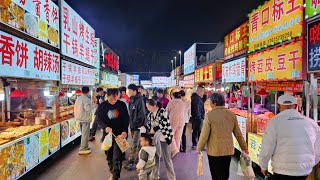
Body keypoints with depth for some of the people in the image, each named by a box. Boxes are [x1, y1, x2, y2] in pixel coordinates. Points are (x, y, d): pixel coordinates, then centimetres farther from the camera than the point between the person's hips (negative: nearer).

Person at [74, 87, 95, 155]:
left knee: (83, 134, 19)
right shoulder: (86, 99, -17)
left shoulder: (78, 98, 11)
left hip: (79, 118, 9)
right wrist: (94, 105, -13)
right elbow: (88, 108, -27)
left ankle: (85, 146, 30)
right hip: (85, 119, -9)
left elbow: (76, 108, 16)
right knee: (85, 134, -1)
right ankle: (83, 149, 3)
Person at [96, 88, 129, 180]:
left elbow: (126, 119, -4)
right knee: (109, 156, 15)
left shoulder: (122, 105, -5)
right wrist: (105, 127, -22)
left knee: (117, 158, -6)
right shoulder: (102, 106, -4)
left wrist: (125, 131, -17)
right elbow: (99, 120, -3)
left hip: (120, 135, -2)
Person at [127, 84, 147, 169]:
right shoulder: (131, 100, 9)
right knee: (137, 143, 18)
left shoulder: (139, 100, -15)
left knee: (134, 144, -4)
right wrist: (130, 122, 7)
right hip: (132, 125, 8)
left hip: (138, 125, -8)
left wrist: (135, 123, -17)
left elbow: (142, 114, -18)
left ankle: (131, 161, 2)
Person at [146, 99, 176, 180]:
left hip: (165, 136, -6)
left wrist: (154, 129, -18)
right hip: (155, 138, 6)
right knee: (155, 156, 11)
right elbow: (149, 125, 13)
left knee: (166, 157, 1)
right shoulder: (150, 114, 6)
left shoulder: (162, 111, -13)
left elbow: (164, 123, -22)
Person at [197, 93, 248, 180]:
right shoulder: (232, 114, -3)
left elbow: (204, 134, -13)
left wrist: (199, 148, 0)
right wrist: (244, 147, 16)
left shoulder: (210, 115, -16)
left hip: (214, 151, -4)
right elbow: (238, 134, 4)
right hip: (228, 150, 4)